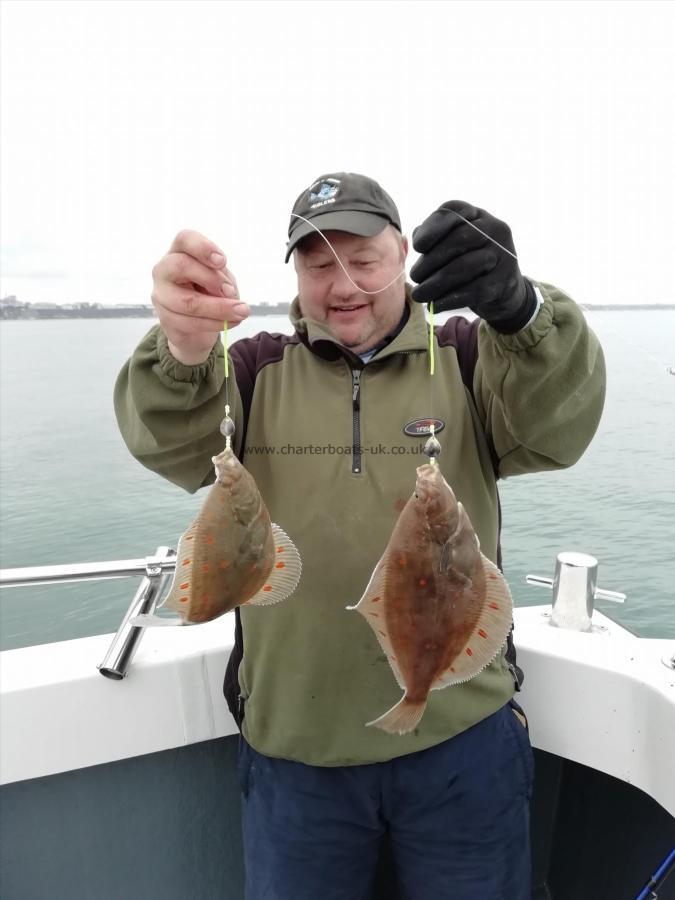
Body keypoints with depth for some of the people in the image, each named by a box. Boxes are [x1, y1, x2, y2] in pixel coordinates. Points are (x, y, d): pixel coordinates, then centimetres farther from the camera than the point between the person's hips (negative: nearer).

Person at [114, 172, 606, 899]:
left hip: (462, 739, 0)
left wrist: (517, 305, -40)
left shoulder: (465, 357, -2)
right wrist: (182, 349, -39)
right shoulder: (255, 372, 1)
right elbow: (171, 442, -17)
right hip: (291, 749, 1)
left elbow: (559, 422, -19)